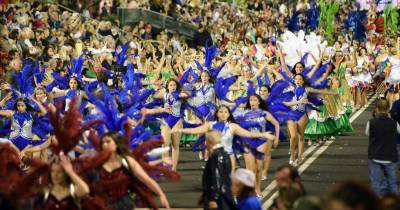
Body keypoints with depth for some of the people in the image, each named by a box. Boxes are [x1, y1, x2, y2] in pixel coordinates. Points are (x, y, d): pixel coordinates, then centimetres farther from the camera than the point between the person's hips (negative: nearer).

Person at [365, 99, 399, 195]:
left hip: (375, 157, 0)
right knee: (392, 182, 14)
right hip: (390, 158, 0)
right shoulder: (394, 123, -11)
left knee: (376, 182, 7)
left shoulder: (371, 123, -12)